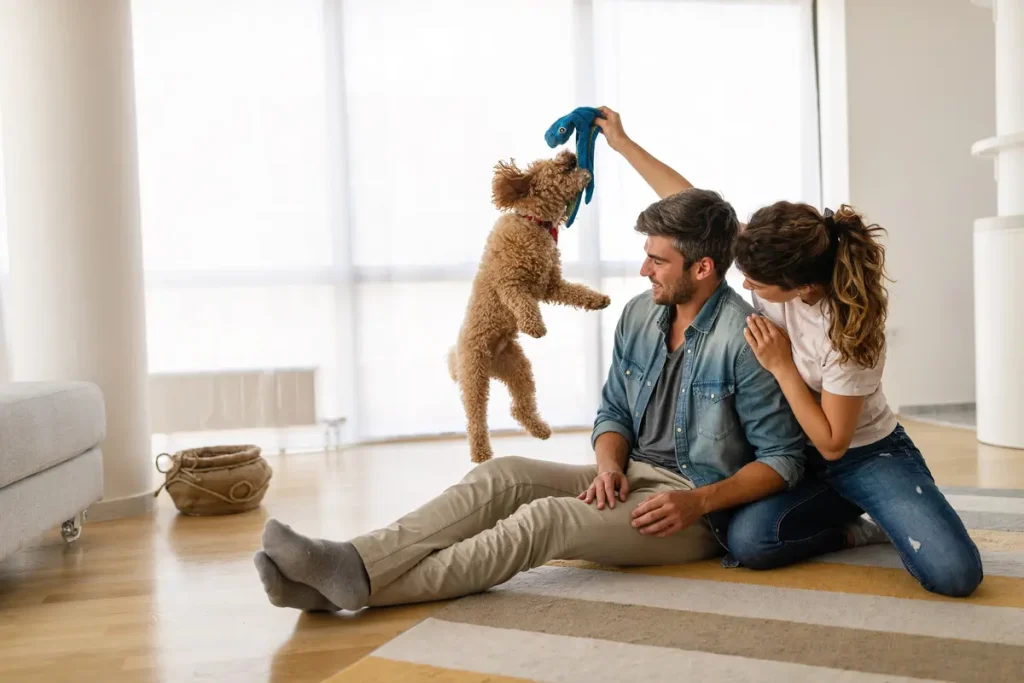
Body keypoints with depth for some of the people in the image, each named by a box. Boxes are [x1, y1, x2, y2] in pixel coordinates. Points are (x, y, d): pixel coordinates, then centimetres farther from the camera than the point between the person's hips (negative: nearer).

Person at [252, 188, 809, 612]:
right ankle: (353, 564, -32)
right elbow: (614, 413, 10)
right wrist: (609, 466, -12)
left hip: (699, 511, -6)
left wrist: (699, 503, -23)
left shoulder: (747, 338, -15)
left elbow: (783, 459, -11)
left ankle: (362, 581, -36)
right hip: (632, 480, 7)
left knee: (546, 517, -30)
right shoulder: (639, 315, 6)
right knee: (499, 476, -18)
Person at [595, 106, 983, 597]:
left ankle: (891, 522, 11)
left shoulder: (850, 333, -28)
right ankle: (859, 529, 4)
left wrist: (782, 366, -25)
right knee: (746, 542, -25)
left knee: (954, 574, -26)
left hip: (868, 456, -4)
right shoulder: (772, 265, -15)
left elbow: (832, 442, -22)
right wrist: (623, 144, -5)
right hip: (800, 455, 5)